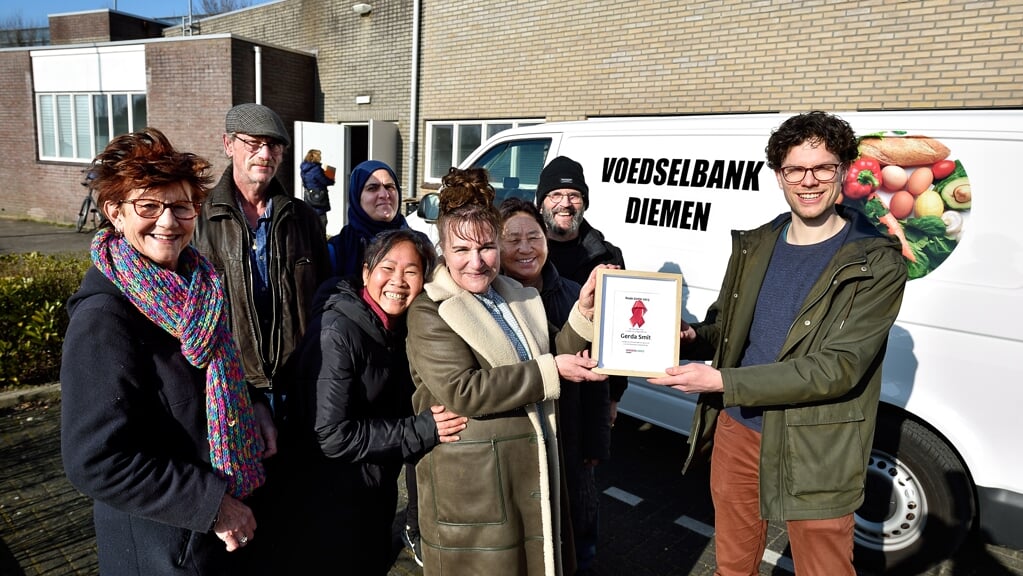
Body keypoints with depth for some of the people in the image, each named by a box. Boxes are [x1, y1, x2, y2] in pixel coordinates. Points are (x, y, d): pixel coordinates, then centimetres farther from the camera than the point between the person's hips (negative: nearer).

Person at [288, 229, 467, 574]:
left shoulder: (399, 330, 2)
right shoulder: (337, 332, -22)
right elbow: (331, 435, -25)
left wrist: (434, 417, -8)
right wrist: (423, 430, -22)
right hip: (332, 504, -7)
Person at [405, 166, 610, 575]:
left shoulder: (519, 299, 8)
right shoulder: (430, 312, -13)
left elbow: (549, 361, 6)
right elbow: (461, 391, -24)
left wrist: (583, 311, -9)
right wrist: (551, 371, -22)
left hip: (532, 472, 6)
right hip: (471, 483, -6)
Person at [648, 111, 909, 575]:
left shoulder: (877, 265, -13)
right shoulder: (754, 246, 2)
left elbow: (837, 368, -21)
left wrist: (722, 382, -27)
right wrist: (692, 338, -12)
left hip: (814, 454, -4)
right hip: (736, 432, 5)